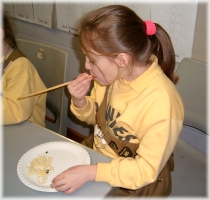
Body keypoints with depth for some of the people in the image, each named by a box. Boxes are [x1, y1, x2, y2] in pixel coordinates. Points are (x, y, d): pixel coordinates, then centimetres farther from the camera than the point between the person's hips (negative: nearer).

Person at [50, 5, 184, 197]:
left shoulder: (161, 102, -30)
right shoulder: (111, 73, -12)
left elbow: (146, 169, -23)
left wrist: (89, 172, -29)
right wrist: (79, 101, -16)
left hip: (138, 180, -5)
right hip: (98, 152, 6)